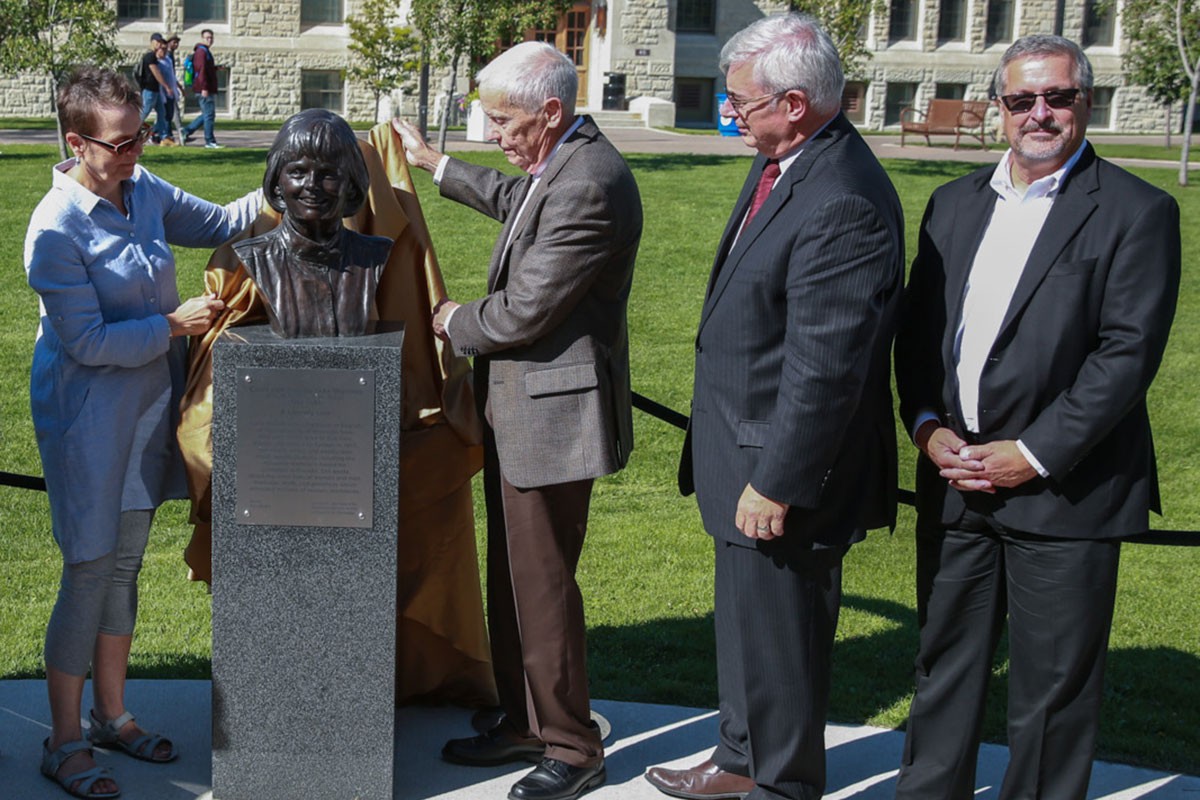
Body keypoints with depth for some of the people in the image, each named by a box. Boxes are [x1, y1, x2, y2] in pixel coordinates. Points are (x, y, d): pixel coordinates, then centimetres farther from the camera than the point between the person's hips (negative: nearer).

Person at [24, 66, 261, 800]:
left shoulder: (145, 192, 0)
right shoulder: (57, 229, -21)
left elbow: (221, 223, 14)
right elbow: (87, 341, -20)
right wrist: (174, 325, -17)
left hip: (146, 408, 7)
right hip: (88, 417, -7)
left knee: (125, 567, 16)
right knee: (90, 575, 0)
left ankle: (112, 715, 31)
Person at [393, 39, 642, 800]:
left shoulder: (587, 187, -26)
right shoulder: (560, 165, 7)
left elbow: (522, 313, -24)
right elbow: (515, 200, 32)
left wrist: (451, 320, -5)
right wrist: (434, 161, 36)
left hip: (551, 414, -10)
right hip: (519, 409, 10)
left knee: (543, 585, 1)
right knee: (512, 578, 18)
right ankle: (525, 722, 32)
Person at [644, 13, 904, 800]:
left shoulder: (842, 203, -28)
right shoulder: (782, 165, 5)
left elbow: (825, 366, -27)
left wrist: (776, 483, -21)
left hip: (784, 461, -10)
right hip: (743, 446, 10)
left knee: (778, 636, 8)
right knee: (743, 615, 25)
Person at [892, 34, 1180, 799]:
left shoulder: (1137, 212, -6)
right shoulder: (956, 203, 12)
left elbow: (1128, 353, -13)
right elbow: (918, 327, 12)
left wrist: (1033, 455, -16)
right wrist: (929, 426, -4)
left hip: (1062, 489, -5)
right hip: (954, 479, 5)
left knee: (1053, 685, 5)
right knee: (946, 662, 17)